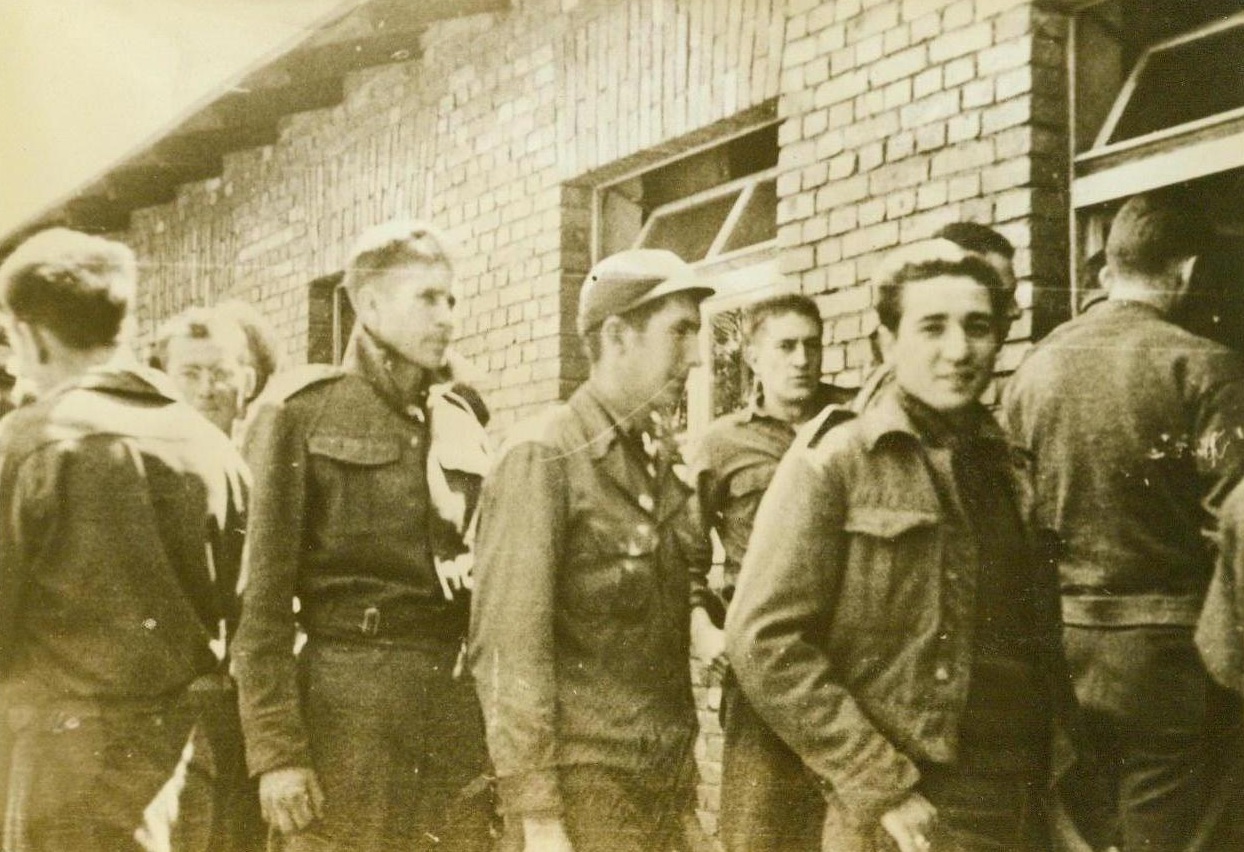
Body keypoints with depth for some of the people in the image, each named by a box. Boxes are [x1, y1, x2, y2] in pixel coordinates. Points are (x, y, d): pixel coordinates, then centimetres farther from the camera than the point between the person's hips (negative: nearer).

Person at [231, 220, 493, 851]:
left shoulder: (461, 416, 13)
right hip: (346, 702, -4)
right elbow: (263, 596, -6)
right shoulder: (301, 414, -2)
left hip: (461, 700, 5)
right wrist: (275, 747, -12)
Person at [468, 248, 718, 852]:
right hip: (583, 789, -6)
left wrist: (682, 788, 10)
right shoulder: (544, 456, -11)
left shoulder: (661, 457, 9)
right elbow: (507, 645, -15)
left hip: (667, 785, 7)